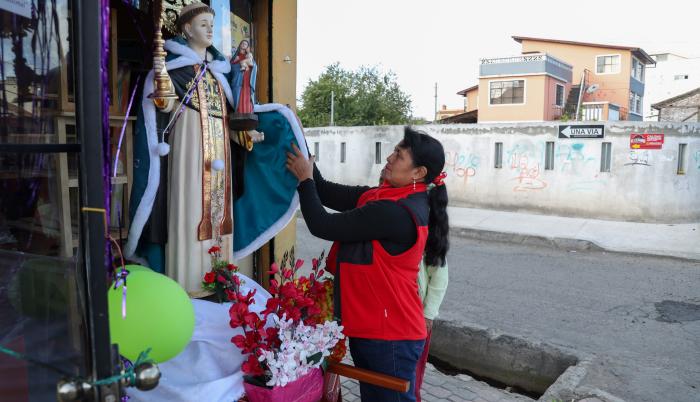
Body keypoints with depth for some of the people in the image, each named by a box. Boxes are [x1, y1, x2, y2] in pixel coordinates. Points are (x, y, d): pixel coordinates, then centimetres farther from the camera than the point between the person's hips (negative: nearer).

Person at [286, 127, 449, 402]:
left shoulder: (394, 213, -26)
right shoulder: (388, 199, 4)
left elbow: (323, 226, -21)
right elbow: (329, 194, 4)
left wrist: (305, 179, -7)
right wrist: (300, 148, -1)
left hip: (389, 336, -9)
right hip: (371, 327, 9)